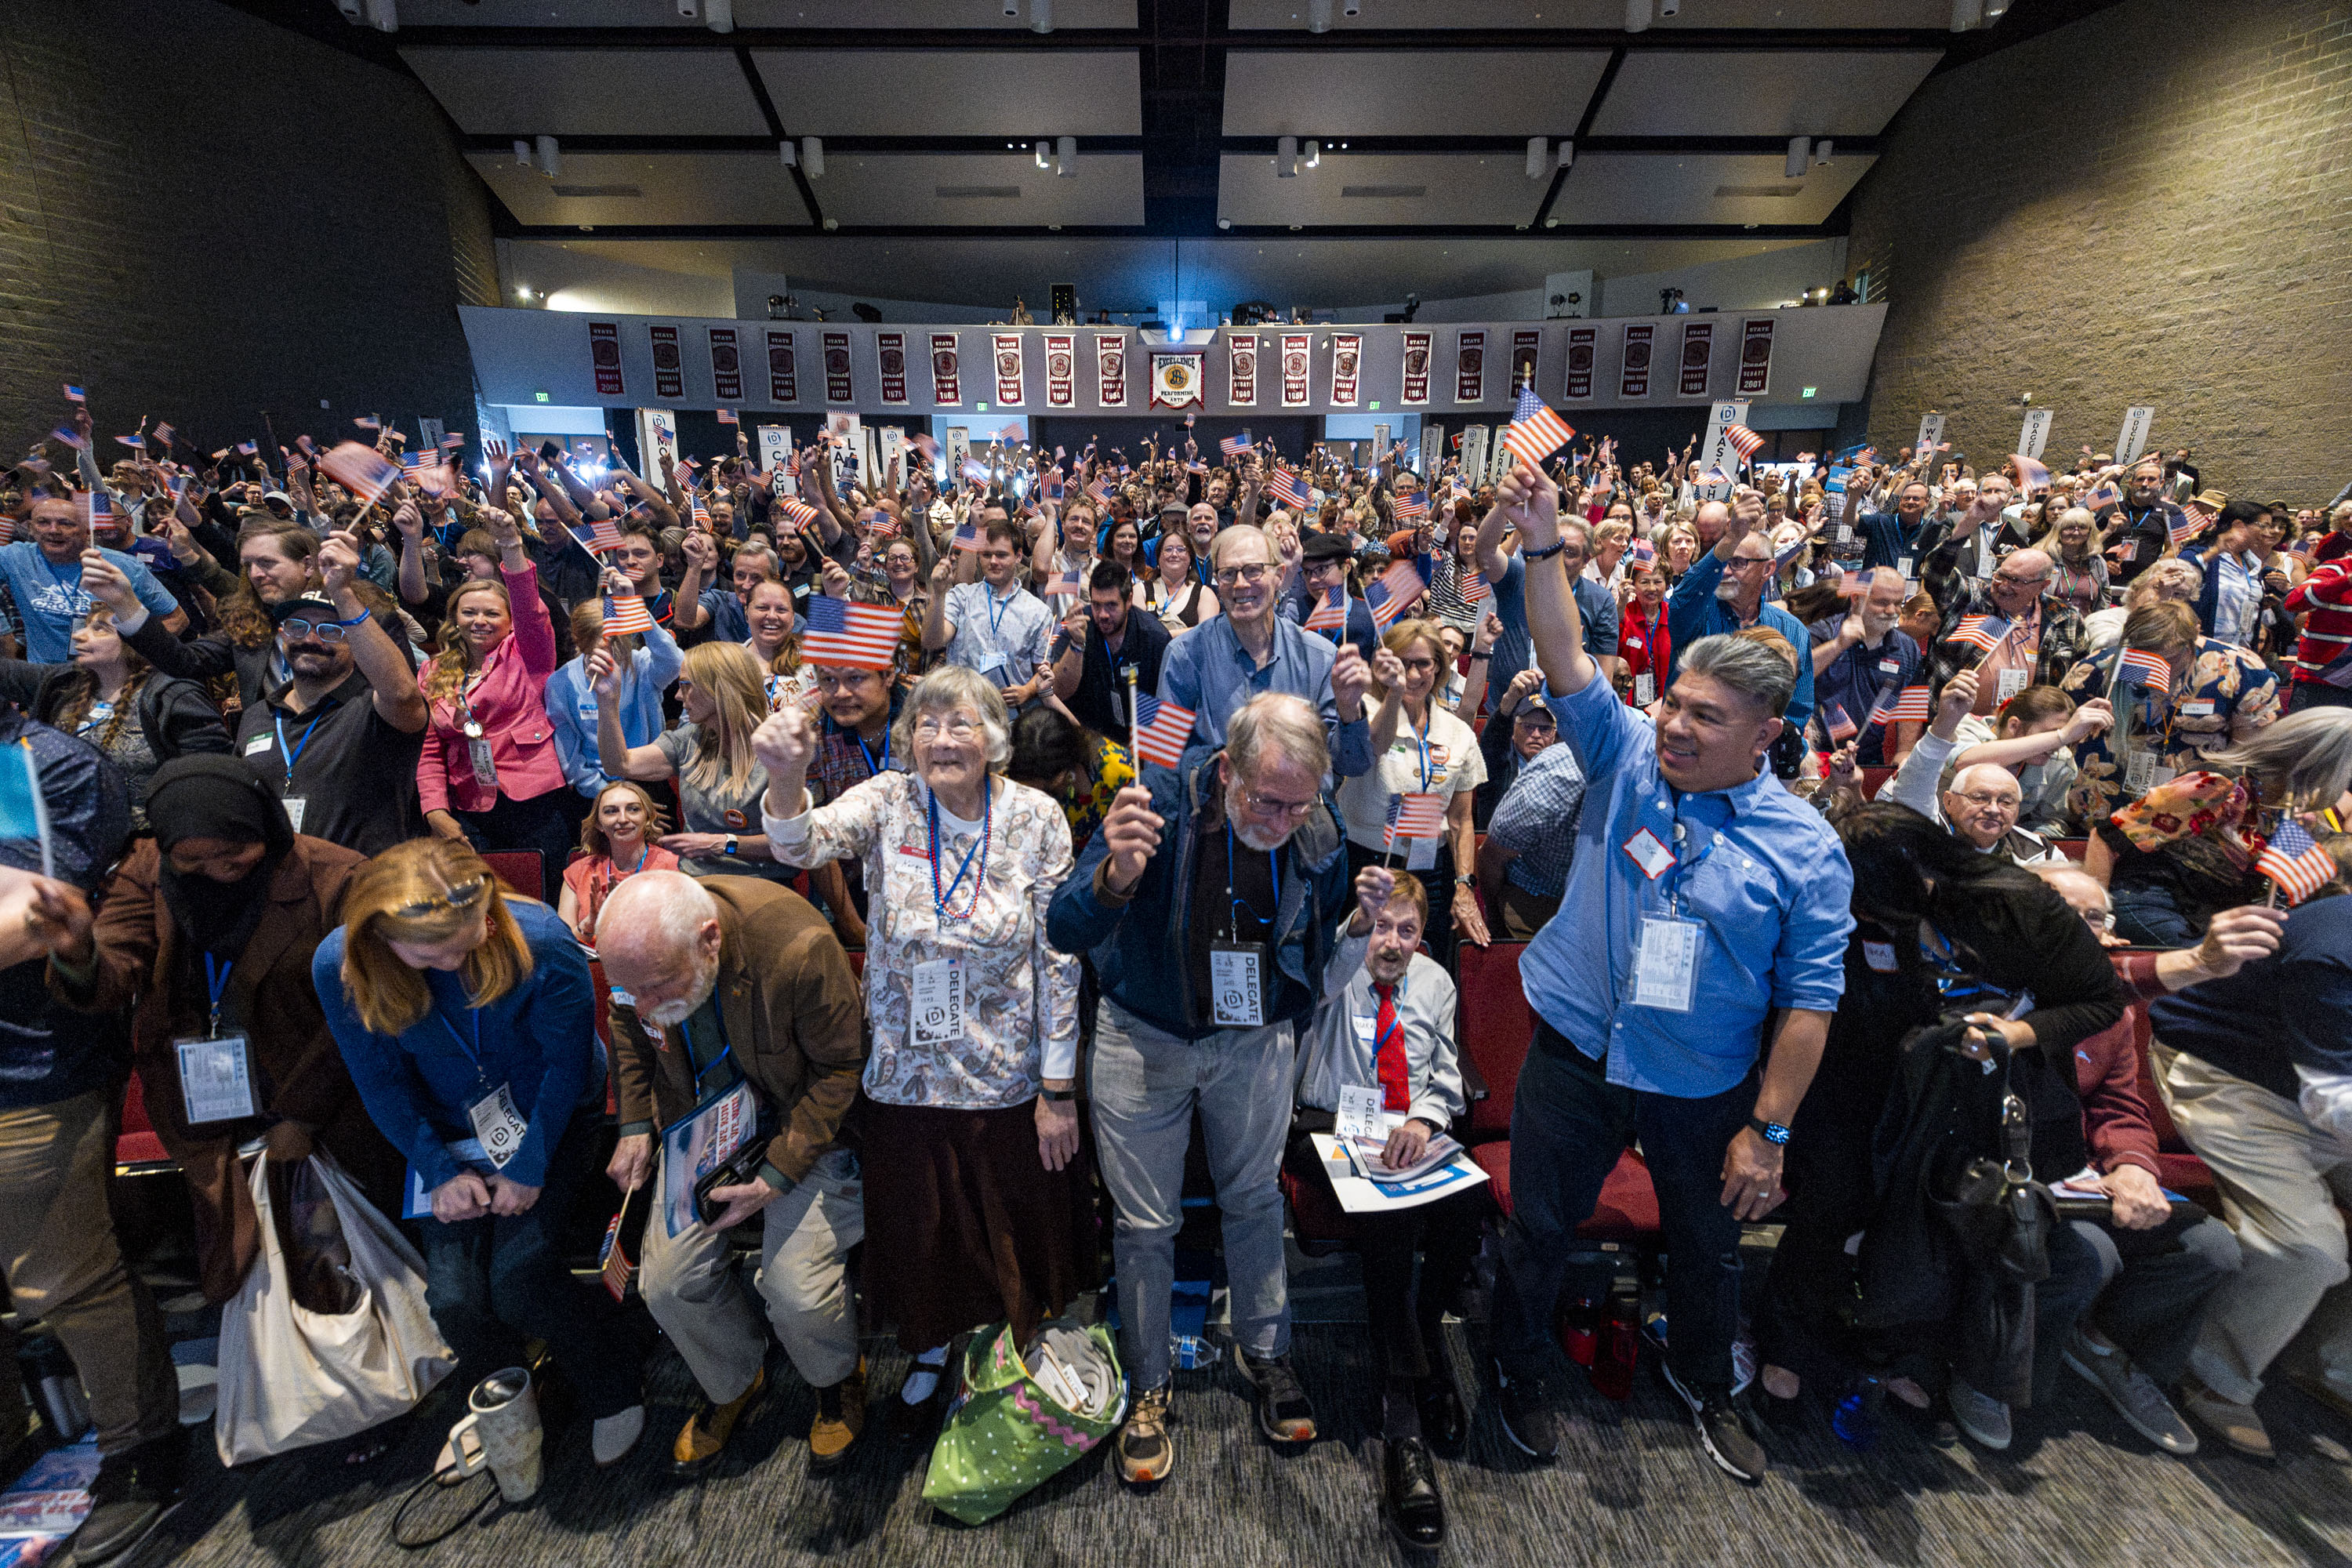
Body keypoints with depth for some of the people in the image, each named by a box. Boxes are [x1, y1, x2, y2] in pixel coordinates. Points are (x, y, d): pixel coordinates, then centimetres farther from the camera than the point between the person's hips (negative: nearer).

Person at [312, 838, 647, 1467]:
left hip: (548, 1115, -3)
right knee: (454, 1298, -7)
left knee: (518, 1281, -14)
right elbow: (382, 1083, -4)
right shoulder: (338, 966, -20)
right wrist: (441, 1172, -7)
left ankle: (613, 1390, 16)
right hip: (452, 1131, 3)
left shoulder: (540, 939, -30)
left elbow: (566, 1060, -16)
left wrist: (530, 1167, -12)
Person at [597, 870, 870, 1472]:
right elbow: (628, 1031, 8)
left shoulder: (798, 947, -36)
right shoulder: (639, 948, -18)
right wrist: (634, 1123, -1)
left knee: (796, 1290, -13)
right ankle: (732, 1385, 32)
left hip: (799, 1127, -5)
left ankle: (838, 1379, 24)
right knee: (668, 1282, -1)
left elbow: (840, 1067, -20)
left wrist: (777, 1177, -20)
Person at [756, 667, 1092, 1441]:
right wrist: (786, 777, -50)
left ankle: (1024, 1352, 49)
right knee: (915, 1227, 20)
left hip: (1009, 1077, -1)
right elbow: (803, 843, -28)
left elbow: (1058, 956, -9)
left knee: (1020, 1229, 18)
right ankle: (931, 1352, 51)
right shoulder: (889, 803, -8)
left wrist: (1058, 1089, -8)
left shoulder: (1036, 817, -11)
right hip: (907, 1074, 1)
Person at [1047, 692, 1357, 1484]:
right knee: (1145, 1224, 11)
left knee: (1255, 1201, 19)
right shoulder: (1162, 802, -26)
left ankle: (1264, 1352, 43)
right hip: (1145, 1037, -2)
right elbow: (1064, 931, -33)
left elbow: (1329, 919, 8)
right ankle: (1147, 1386, 34)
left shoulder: (1320, 825, -15)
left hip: (1254, 1038, 2)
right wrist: (1115, 877, -49)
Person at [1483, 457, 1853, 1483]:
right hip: (1575, 1051, 0)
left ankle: (1704, 1387, 53)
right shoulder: (1629, 758, -6)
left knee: (1708, 1247, 22)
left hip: (1703, 1088, 0)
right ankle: (1517, 1375, 41)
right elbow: (1565, 663, -16)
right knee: (1538, 1228, 14)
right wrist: (1543, 551, -27)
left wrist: (1768, 1132, -9)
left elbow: (1810, 1001, -8)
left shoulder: (1804, 849, -10)